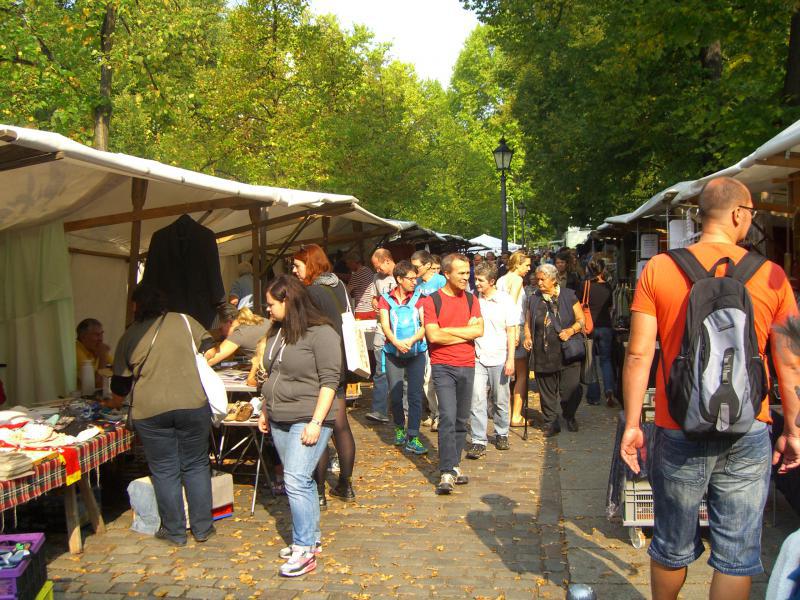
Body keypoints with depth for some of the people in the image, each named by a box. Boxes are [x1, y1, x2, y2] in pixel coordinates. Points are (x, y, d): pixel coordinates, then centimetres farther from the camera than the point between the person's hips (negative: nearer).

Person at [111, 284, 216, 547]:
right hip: (193, 405, 1)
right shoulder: (184, 321, 3)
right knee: (196, 466, 12)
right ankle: (202, 527, 18)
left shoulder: (129, 337, 5)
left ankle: (174, 531, 18)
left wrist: (115, 403, 32)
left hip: (150, 411, 0)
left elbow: (120, 383, 12)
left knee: (164, 471, 10)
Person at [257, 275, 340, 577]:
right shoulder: (276, 332, 12)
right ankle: (311, 538, 24)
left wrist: (316, 422, -20)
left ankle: (305, 550, -2)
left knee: (296, 481, -11)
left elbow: (329, 380, -16)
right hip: (280, 421, 8)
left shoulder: (320, 333, -13)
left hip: (308, 421, -8)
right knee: (300, 481, 13)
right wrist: (265, 412, 19)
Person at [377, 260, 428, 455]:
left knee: (415, 395, -5)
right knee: (395, 395, 3)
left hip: (416, 352, 0)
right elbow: (385, 325, -7)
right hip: (393, 353, 1)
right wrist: (396, 342, -26)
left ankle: (412, 438, -2)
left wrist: (411, 340, -25)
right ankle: (400, 428, 28)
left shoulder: (419, 298, 3)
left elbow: (424, 325, -6)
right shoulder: (386, 299, 4)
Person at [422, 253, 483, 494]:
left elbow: (479, 330, -5)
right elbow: (433, 335, -15)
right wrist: (465, 332, -7)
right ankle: (447, 473, -11)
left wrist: (448, 330, -10)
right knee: (448, 418, -13)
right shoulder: (432, 300, -4)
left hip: (467, 366, 5)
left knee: (461, 420, 10)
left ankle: (454, 465, 22)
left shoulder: (471, 300, 9)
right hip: (443, 367, -4)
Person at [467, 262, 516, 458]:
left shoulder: (505, 300, -4)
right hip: (477, 358, 1)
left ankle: (501, 434, 30)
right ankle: (479, 441, -2)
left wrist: (510, 359, -8)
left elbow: (511, 331, -2)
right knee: (477, 400, -6)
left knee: (500, 401, 10)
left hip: (499, 359, -1)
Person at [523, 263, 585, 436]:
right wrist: (528, 337, -1)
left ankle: (569, 416, 25)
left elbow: (581, 320, 3)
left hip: (567, 352, -2)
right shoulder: (533, 299, 11)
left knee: (571, 389, -2)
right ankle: (551, 423, 21)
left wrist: (571, 330, -15)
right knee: (547, 391, 7)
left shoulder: (568, 295, 2)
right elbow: (528, 323, 18)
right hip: (543, 354, 3)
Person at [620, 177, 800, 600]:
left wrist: (632, 424, 0)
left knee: (673, 548, 16)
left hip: (679, 432, 0)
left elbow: (638, 353, -7)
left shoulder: (658, 269, -4)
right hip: (747, 436, 0)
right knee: (736, 556, 11)